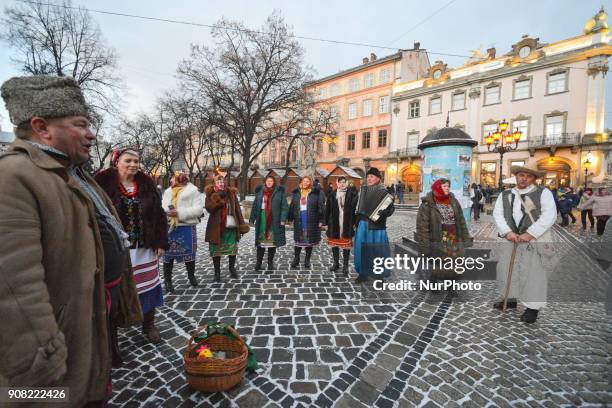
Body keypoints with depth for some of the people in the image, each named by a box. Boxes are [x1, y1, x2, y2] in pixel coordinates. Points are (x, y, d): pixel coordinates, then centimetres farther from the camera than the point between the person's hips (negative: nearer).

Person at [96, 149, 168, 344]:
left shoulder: (147, 185, 4)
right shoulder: (104, 183, -6)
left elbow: (159, 215, 5)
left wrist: (161, 242, 2)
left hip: (145, 247, 3)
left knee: (147, 286, 11)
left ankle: (149, 325, 29)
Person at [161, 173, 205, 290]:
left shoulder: (193, 191, -2)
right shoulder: (168, 191, 13)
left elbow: (198, 209, -12)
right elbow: (162, 206, 15)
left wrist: (180, 213, -20)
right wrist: (166, 212, -9)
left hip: (187, 227, -3)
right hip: (169, 227, 3)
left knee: (189, 252, 6)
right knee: (168, 254, 4)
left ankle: (191, 276, 27)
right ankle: (167, 280, 18)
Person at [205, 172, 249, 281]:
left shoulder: (231, 193, 4)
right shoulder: (211, 194, -1)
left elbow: (237, 210, 4)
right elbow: (209, 208, -15)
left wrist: (242, 225, 0)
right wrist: (219, 197, -23)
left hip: (231, 226, 2)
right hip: (216, 227, -2)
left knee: (232, 248, 9)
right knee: (216, 249, 6)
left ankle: (232, 268, 29)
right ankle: (217, 272, 21)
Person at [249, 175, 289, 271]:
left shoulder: (279, 192, 0)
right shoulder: (260, 192, 9)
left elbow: (284, 207, -4)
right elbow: (255, 206, 10)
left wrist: (283, 219, -12)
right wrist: (252, 219, 6)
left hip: (274, 221, -2)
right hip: (262, 219, 2)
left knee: (272, 241, 6)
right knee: (261, 241, 6)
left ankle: (270, 262, 20)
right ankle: (258, 262, 19)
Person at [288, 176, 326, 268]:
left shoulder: (316, 192, -3)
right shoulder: (296, 193, 9)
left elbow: (321, 207, -6)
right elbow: (292, 206, 11)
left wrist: (321, 220, -10)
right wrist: (290, 218, 7)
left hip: (311, 220, -2)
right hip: (299, 219, 2)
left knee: (310, 239, 7)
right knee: (298, 239, 8)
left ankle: (307, 260, 21)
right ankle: (296, 259, 21)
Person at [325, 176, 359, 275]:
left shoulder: (352, 194, -2)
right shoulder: (332, 195, 3)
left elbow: (355, 208, -3)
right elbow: (327, 210, 5)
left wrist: (354, 222, -7)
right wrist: (326, 222, 3)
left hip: (347, 224, -2)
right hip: (334, 224, 3)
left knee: (346, 245, 5)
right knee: (334, 244, 12)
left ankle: (345, 265, 18)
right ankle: (336, 263, 29)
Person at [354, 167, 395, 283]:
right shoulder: (363, 190, 11)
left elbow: (391, 207, -14)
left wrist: (383, 213, -33)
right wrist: (357, 220, 14)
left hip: (376, 225, -5)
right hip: (363, 223, 5)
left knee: (377, 249, 3)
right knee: (362, 248, 9)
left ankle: (379, 275, 18)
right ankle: (363, 273, 23)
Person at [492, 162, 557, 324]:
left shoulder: (543, 193, 0)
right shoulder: (505, 195, 10)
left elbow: (549, 216, -11)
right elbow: (497, 214, 1)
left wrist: (529, 234, -18)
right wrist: (507, 232, -14)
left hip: (536, 240, -4)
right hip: (511, 239, 4)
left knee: (534, 275, 0)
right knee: (507, 269, 12)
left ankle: (532, 307, 16)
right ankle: (511, 299, 30)